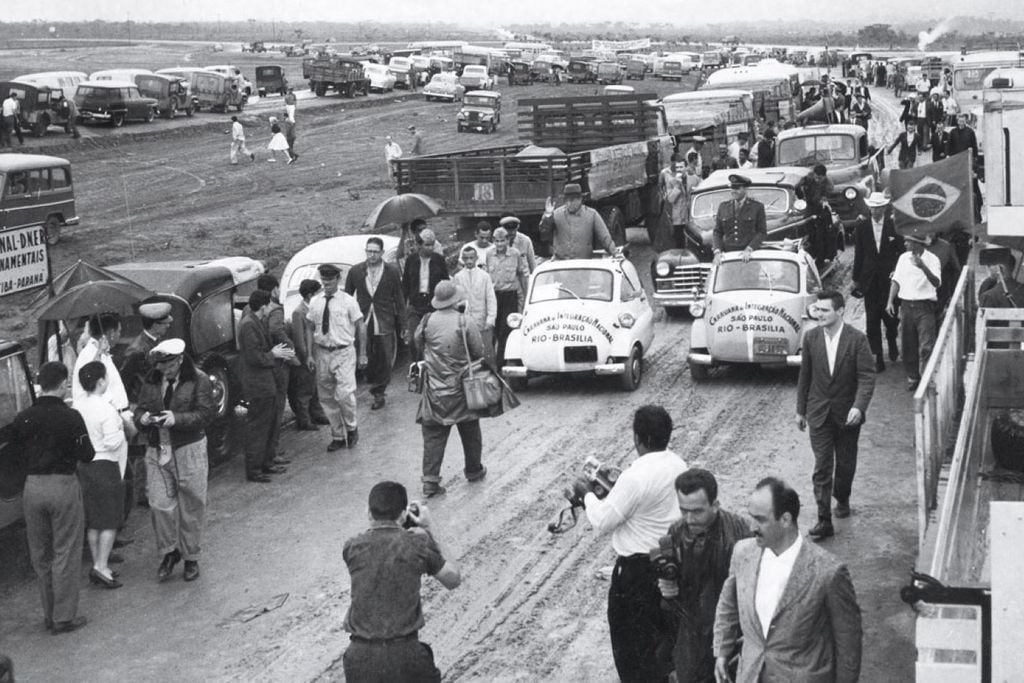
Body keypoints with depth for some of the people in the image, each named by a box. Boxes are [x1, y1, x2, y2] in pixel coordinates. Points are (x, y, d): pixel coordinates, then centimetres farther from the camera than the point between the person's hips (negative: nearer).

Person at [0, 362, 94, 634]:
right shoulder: (71, 417, -12)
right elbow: (86, 455, -9)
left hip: (33, 487, 4)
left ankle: (50, 615, 23)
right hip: (63, 486, -4)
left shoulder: (23, 418, 0)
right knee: (66, 554, 5)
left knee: (40, 556, 15)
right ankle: (64, 618, 6)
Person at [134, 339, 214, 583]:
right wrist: (142, 418, -15)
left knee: (191, 506, 6)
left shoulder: (198, 381, -6)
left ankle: (191, 558, 21)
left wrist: (177, 419, -26)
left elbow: (205, 413, -13)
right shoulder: (151, 381, 7)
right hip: (157, 450, 3)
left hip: (189, 451, -3)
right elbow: (140, 409, 10)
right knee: (159, 504, -1)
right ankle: (168, 552, 19)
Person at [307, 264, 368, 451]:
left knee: (344, 394, -17)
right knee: (327, 398, 8)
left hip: (344, 353, -4)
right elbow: (311, 330, 12)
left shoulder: (348, 301, -5)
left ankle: (351, 427, 9)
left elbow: (361, 327, -1)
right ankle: (337, 436, 22)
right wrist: (311, 355, 7)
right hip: (322, 353, 4)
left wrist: (362, 355, -2)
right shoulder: (315, 302, 5)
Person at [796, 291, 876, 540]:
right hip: (819, 412, 1)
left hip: (847, 413, -1)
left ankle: (842, 499, 42)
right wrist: (800, 410, 9)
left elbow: (866, 377, -14)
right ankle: (824, 521, -5)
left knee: (846, 463, 14)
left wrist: (858, 407, -28)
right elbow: (805, 375, 6)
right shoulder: (811, 337, -3)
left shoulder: (857, 339, -12)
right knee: (822, 466, -5)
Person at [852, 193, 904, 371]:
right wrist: (856, 279, 7)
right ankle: (878, 357, 4)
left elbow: (901, 251, 4)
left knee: (890, 313, 3)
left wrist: (896, 270, -9)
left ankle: (892, 342, 35)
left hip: (889, 277, -1)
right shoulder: (862, 226, 4)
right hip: (869, 279, 1)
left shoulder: (894, 226, -2)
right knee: (872, 318, -1)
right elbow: (858, 254, 7)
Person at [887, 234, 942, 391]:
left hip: (925, 306, -4)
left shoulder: (932, 259, -4)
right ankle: (912, 377, 21)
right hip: (906, 305, 4)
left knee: (926, 346, -9)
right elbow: (896, 281, 11)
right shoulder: (903, 258, 10)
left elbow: (937, 283, -16)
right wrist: (890, 301, 1)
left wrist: (923, 267, -30)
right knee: (907, 345, 8)